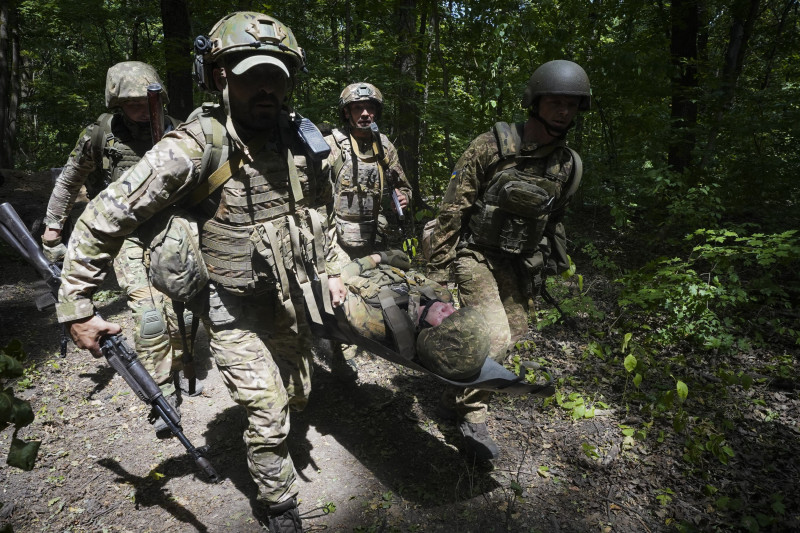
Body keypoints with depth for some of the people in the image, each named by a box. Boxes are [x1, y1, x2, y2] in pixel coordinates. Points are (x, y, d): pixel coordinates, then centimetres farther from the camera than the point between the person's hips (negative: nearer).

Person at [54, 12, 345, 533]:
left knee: (297, 396, 21)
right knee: (268, 414, -2)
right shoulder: (193, 148, -23)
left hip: (291, 299, 6)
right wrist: (76, 308, -15)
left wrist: (331, 268, 15)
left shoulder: (303, 142, -5)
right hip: (233, 312, -5)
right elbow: (103, 218, -18)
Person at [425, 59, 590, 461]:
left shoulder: (567, 165, 3)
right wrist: (437, 267, -13)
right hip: (477, 254, -6)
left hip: (520, 262, 6)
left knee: (512, 333, 8)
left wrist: (547, 264, 18)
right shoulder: (492, 146, -13)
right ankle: (472, 415, 7)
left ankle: (457, 395, 30)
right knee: (494, 337, -17)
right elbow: (452, 206, -12)